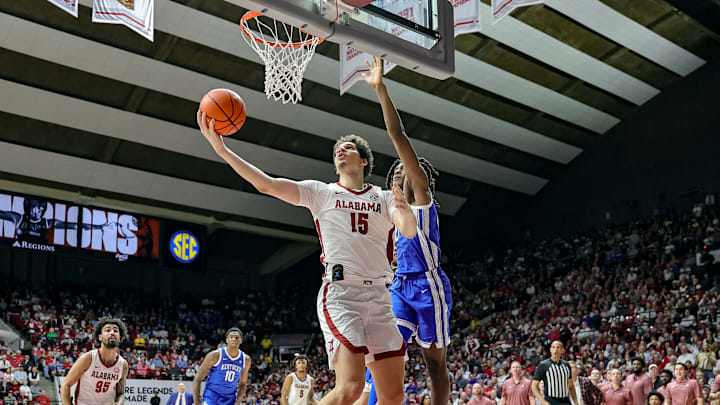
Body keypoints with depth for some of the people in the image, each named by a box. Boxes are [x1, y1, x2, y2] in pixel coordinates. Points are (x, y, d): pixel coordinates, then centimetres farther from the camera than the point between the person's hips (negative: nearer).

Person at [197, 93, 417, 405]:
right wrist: (222, 150, -11)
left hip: (378, 295, 4)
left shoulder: (384, 198, 15)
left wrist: (405, 210, -26)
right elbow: (266, 184, -1)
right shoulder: (321, 192, 10)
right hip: (340, 293, -4)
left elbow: (409, 232, -3)